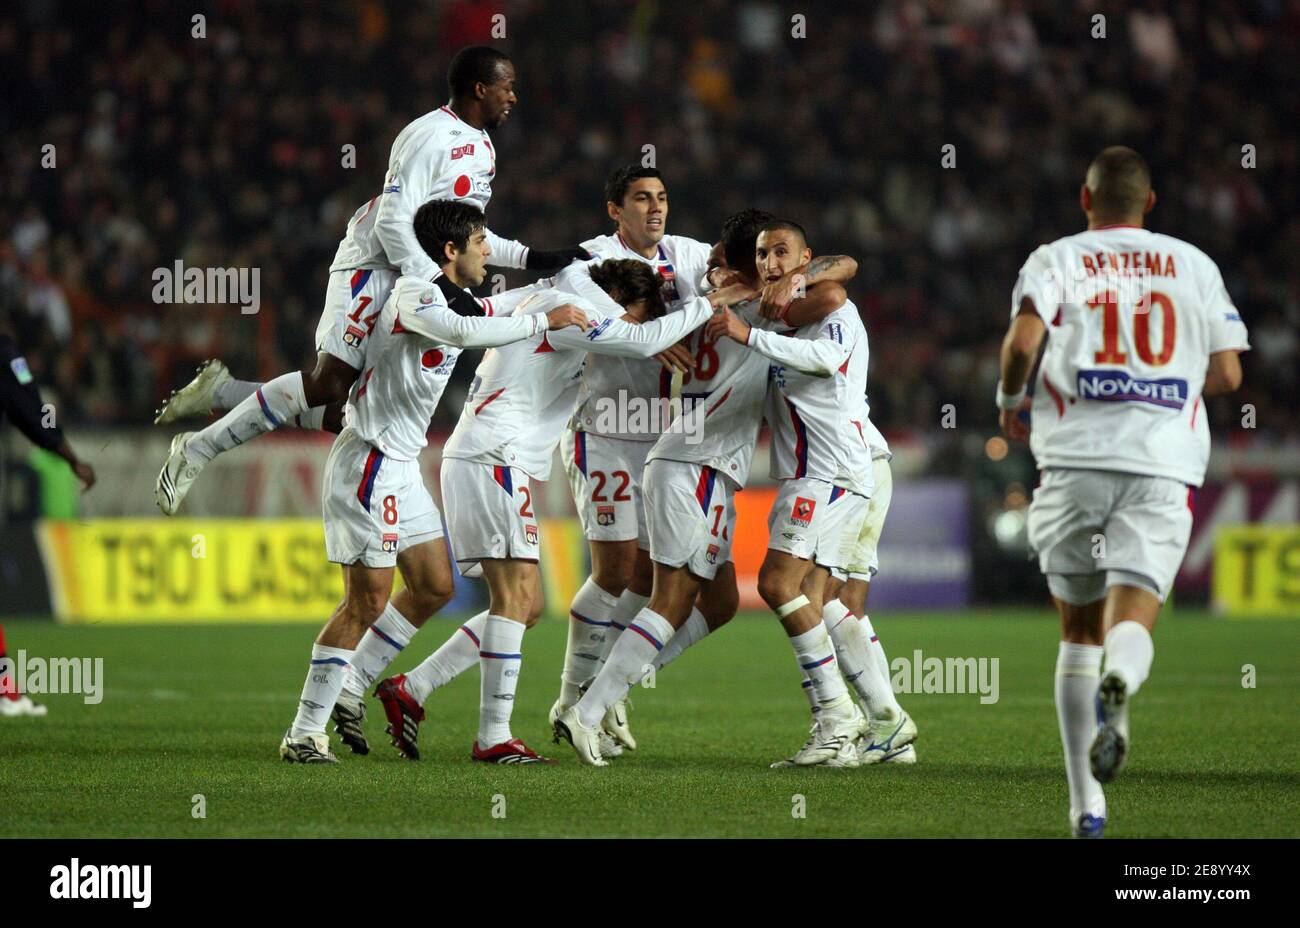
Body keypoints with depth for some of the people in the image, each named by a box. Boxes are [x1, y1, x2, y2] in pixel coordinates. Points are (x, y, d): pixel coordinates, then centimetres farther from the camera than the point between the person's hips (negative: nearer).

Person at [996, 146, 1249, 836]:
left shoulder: (1055, 261, 7)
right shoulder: (1193, 266, 13)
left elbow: (1023, 339, -12)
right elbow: (1226, 374, 11)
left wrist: (1011, 399, 8)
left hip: (1076, 461, 0)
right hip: (1164, 464, 0)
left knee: (1080, 630, 13)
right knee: (1132, 620, -7)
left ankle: (1086, 803, 11)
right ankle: (1119, 684, -45)